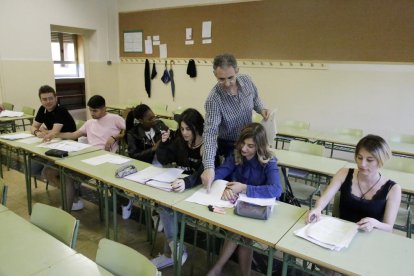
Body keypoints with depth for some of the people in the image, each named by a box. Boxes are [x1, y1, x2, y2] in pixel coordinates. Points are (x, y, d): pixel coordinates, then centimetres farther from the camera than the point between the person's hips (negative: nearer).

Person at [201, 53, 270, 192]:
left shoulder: (246, 80, -16)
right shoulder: (213, 99, -32)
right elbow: (210, 133, -37)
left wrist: (261, 109, -16)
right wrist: (209, 166, -47)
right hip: (229, 145, -5)